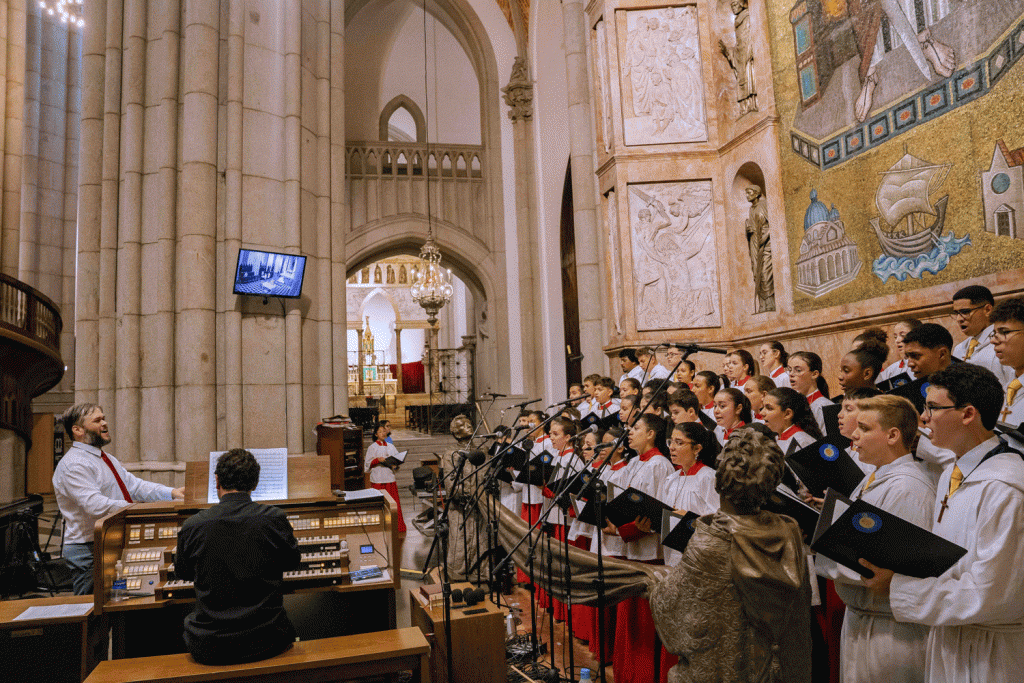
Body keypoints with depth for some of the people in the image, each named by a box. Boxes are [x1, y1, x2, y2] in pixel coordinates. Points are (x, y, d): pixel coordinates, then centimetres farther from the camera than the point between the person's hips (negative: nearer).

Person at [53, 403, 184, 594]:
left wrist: (172, 493, -4)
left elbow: (134, 485, 10)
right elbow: (95, 504, -28)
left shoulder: (107, 459, 16)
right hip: (89, 551, -9)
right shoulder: (73, 465, -16)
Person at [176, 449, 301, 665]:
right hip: (265, 640, 0)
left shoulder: (193, 525, -10)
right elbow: (292, 561, 6)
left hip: (208, 648, 1)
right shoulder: (274, 518, -13)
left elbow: (182, 572, 10)